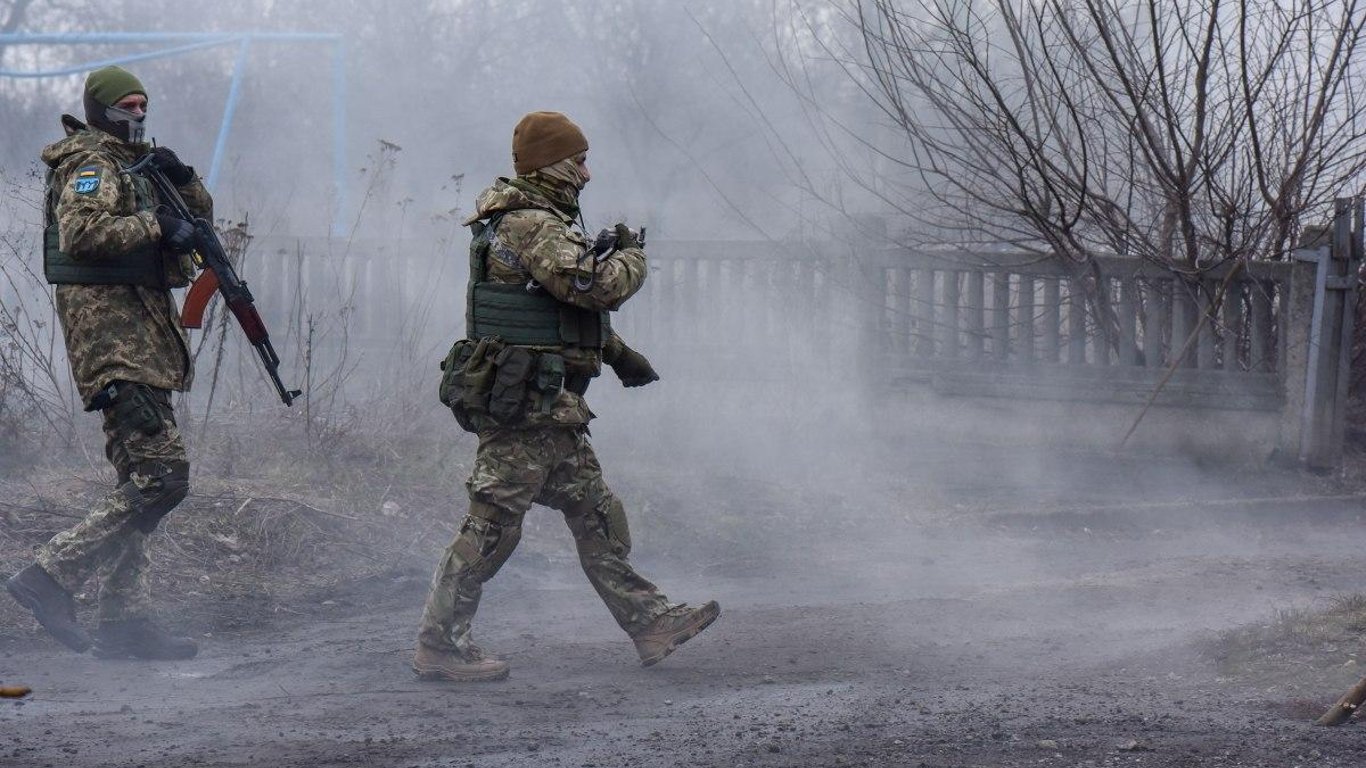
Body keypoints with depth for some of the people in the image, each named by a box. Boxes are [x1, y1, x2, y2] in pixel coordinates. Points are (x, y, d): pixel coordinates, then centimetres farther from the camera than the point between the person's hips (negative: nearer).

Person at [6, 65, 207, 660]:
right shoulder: (90, 164, -6)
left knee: (140, 480, 9)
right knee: (161, 474, -18)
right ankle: (51, 577, -18)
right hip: (112, 331, -11)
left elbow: (198, 222, 24)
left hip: (143, 336, 11)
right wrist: (154, 226, -22)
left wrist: (183, 183, 5)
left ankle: (125, 619, 9)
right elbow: (83, 232, -23)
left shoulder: (130, 165, 23)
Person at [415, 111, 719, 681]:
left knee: (593, 515, 13)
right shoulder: (530, 225, -16)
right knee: (492, 525, -6)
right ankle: (438, 645, -1)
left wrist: (618, 353, 26)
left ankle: (650, 623, 17)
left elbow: (575, 304, 30)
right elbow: (597, 286, -24)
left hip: (551, 408, 11)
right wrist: (630, 257, -4)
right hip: (522, 405, -11)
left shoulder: (540, 223, 18)